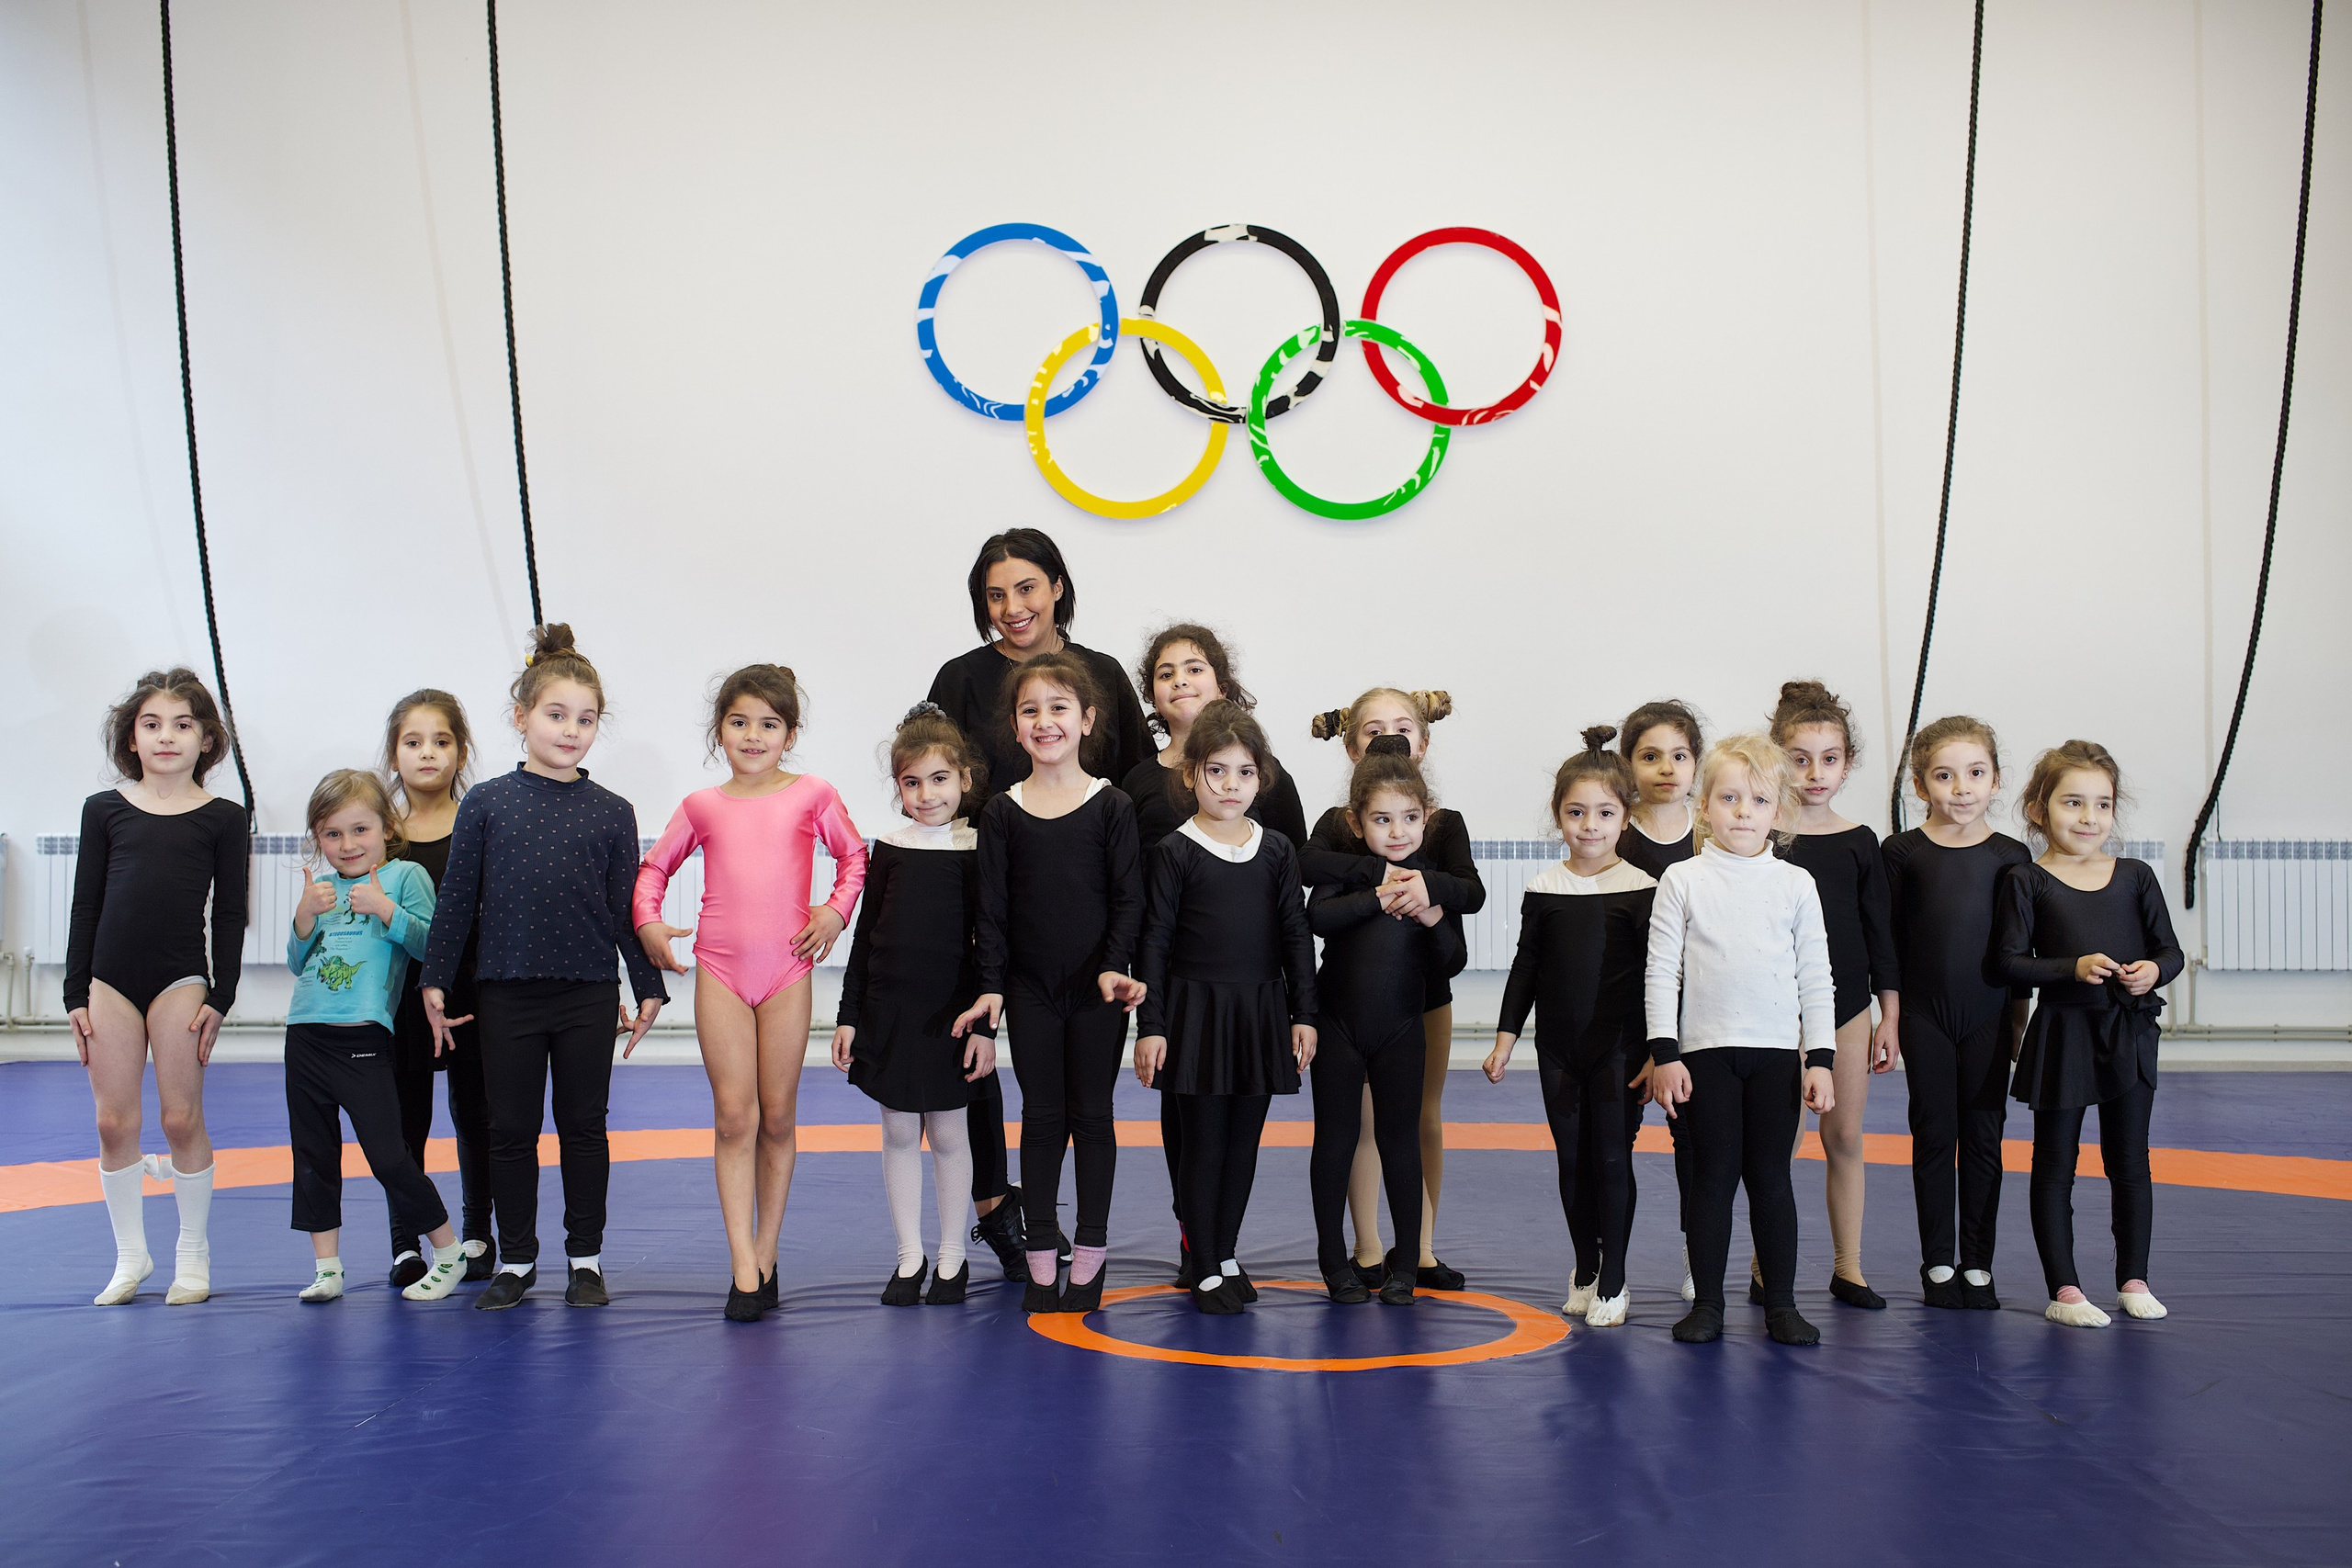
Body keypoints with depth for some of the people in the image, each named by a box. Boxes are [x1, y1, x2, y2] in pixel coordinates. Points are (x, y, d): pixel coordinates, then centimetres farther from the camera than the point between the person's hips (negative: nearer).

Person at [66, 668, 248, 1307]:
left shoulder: (222, 819, 2)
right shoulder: (105, 810, 6)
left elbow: (231, 915, 2)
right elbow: (85, 907, 8)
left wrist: (221, 997, -4)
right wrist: (76, 994, 4)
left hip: (182, 980, -2)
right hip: (110, 981, 2)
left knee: (182, 1118, 1)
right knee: (114, 1122, 4)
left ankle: (193, 1254, 15)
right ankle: (130, 1256, 17)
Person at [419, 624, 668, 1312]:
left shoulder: (611, 813, 2)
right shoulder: (485, 804, 0)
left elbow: (626, 911, 6)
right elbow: (457, 899, 3)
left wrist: (649, 989, 5)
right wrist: (436, 981, 1)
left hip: (588, 996, 0)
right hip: (507, 992, 0)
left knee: (584, 1126, 8)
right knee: (511, 1129, 7)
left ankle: (586, 1257, 20)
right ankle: (515, 1259, 20)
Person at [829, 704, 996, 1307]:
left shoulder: (977, 849, -5)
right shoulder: (889, 850, 3)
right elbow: (866, 936, 8)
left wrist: (985, 1025, -8)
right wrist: (848, 1015, 6)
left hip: (950, 1012, -3)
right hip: (888, 1009, 3)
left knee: (946, 1132, 5)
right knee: (899, 1133, 8)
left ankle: (952, 1258, 18)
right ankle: (909, 1259, 18)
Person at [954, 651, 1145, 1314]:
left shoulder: (1111, 806, -4)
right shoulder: (1002, 812, 0)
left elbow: (1129, 898, -5)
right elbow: (992, 905, 1)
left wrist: (1115, 967, -16)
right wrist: (991, 984, -5)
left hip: (1097, 989, -1)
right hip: (1030, 989, 1)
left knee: (1091, 1115, 6)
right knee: (1041, 1117, 7)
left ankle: (1091, 1253, 16)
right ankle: (1041, 1258, 14)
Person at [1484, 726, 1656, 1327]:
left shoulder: (1642, 890, -5)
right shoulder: (1544, 890, 2)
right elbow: (1525, 968, 8)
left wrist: (1658, 1051, -6)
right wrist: (1505, 1038, 6)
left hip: (1619, 1045, -3)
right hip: (1558, 1046, 3)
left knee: (1612, 1156, -1)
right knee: (1572, 1158, 10)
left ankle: (1613, 1280, 10)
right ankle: (1584, 1271, 24)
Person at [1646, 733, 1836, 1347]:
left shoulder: (1795, 884, 5)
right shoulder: (1682, 881, 1)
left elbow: (1815, 977, 7)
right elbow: (1661, 971, 1)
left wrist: (1820, 1058, 1)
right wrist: (1663, 1053, -5)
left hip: (1777, 1052, 1)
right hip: (1705, 1051, -1)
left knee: (1771, 1179, 5)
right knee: (1713, 1177, 3)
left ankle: (1781, 1304, 14)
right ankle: (1706, 1303, 12)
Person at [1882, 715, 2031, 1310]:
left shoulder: (2010, 855, 2)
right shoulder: (1903, 852, -2)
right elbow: (1887, 940, 1)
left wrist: (2019, 1020, 7)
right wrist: (1892, 1017, -1)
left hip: (1989, 1017, 1)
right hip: (1924, 1016, -1)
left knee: (1983, 1138, 6)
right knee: (1934, 1135, 5)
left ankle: (1978, 1264, 15)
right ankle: (1938, 1263, 15)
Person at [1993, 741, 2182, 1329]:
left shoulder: (2135, 877, 4)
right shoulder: (2026, 882, -5)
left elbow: (2171, 950, 8)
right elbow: (2008, 961, -10)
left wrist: (2154, 970, -14)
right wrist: (2075, 968, -21)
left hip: (2128, 1036, 3)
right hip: (2060, 1037, -3)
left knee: (2130, 1162, 11)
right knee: (2055, 1164, 4)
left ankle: (2133, 1280, 25)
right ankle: (2063, 1289, 12)